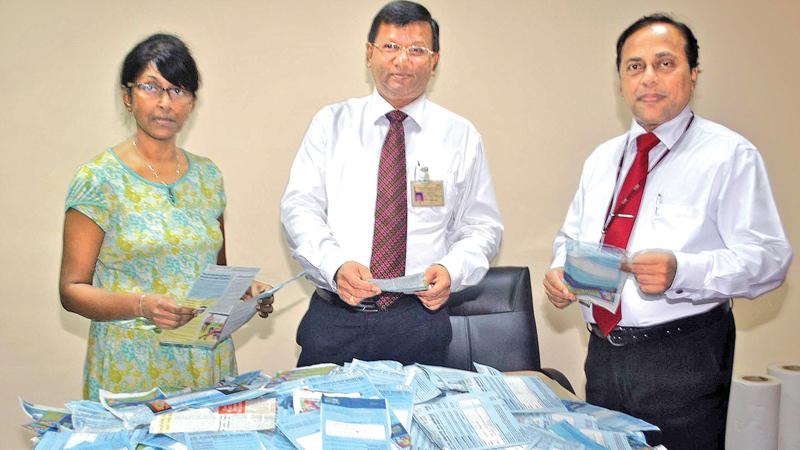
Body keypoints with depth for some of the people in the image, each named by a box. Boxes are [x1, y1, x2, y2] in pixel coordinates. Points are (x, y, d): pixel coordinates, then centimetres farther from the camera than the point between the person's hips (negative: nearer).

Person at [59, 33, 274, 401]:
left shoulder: (207, 175, 8)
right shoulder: (99, 179, -6)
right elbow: (72, 289, -6)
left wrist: (245, 291, -3)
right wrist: (141, 305, -23)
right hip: (130, 371, -4)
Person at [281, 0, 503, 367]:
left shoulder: (460, 136, 6)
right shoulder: (331, 123, 6)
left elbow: (482, 227, 7)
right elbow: (299, 207, -1)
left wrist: (451, 269, -14)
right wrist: (336, 264, -20)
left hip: (419, 321, 0)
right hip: (334, 317, 0)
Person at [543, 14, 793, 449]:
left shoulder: (728, 155, -6)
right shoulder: (602, 159, 13)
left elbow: (768, 258, -13)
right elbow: (571, 237, 20)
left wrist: (681, 270, -29)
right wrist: (560, 269, -2)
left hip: (683, 362, -5)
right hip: (604, 354, 6)